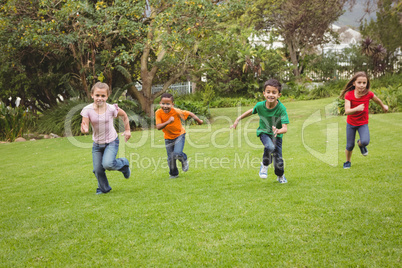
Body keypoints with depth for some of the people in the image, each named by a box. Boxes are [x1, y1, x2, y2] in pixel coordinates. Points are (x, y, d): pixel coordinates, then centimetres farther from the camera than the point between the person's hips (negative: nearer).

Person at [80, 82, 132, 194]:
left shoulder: (111, 109, -16)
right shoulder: (88, 110, -13)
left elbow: (124, 115, 4)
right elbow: (85, 127, -16)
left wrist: (127, 130, 7)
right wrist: (84, 129, -40)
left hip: (111, 142, -3)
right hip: (97, 143, 3)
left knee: (107, 164, -24)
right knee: (97, 169, 3)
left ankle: (123, 163, 8)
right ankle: (103, 189, 31)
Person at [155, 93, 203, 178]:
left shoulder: (176, 111, -26)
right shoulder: (158, 113, -21)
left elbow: (188, 113, -13)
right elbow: (158, 127, -30)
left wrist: (198, 120, -11)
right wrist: (168, 122, -44)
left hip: (179, 135, -3)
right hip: (168, 137, 3)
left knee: (177, 154, -20)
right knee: (170, 158, 6)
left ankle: (184, 160, 15)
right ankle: (173, 174, 30)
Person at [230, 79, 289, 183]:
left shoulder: (281, 109, -28)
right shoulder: (260, 105, -21)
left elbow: (285, 128, -34)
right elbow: (251, 111, 4)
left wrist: (278, 131, -55)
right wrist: (238, 119, 7)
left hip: (277, 135, 0)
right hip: (264, 132, 0)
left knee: (278, 159, 0)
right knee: (270, 147, -31)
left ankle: (280, 176, 34)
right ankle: (264, 165, 0)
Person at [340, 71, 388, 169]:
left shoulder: (369, 94, -17)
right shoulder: (349, 95, -21)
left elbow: (377, 100, 7)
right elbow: (347, 111, -32)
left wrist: (383, 106, 25)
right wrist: (357, 109, -50)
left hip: (363, 123, 0)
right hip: (351, 124, 0)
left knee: (365, 141, -23)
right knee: (350, 146, 6)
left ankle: (360, 144, 15)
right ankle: (347, 162, 34)